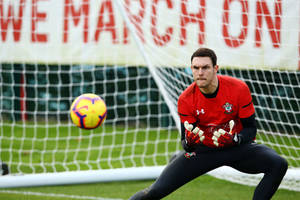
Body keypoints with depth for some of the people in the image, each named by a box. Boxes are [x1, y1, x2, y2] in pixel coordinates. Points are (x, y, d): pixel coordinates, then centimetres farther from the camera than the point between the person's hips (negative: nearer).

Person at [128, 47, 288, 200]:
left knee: (278, 164, -28)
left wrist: (234, 139, -30)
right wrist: (189, 142, -30)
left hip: (237, 147, 0)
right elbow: (185, 141, -5)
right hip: (202, 150, 0)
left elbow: (251, 129, -8)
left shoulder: (239, 88, -15)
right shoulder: (186, 99, -12)